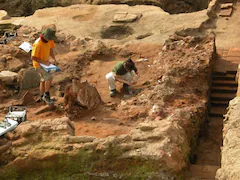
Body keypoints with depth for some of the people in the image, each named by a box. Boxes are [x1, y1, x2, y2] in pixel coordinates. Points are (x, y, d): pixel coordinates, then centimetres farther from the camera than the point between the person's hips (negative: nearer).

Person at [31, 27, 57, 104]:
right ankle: (46, 94, 0)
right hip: (38, 64, -8)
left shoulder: (49, 40, -10)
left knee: (44, 79, 17)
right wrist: (44, 62, -28)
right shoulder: (37, 44, -32)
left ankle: (42, 97, 33)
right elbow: (33, 57, -27)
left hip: (45, 63, 8)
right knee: (49, 78, -18)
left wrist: (54, 59, -10)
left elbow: (50, 49, 6)